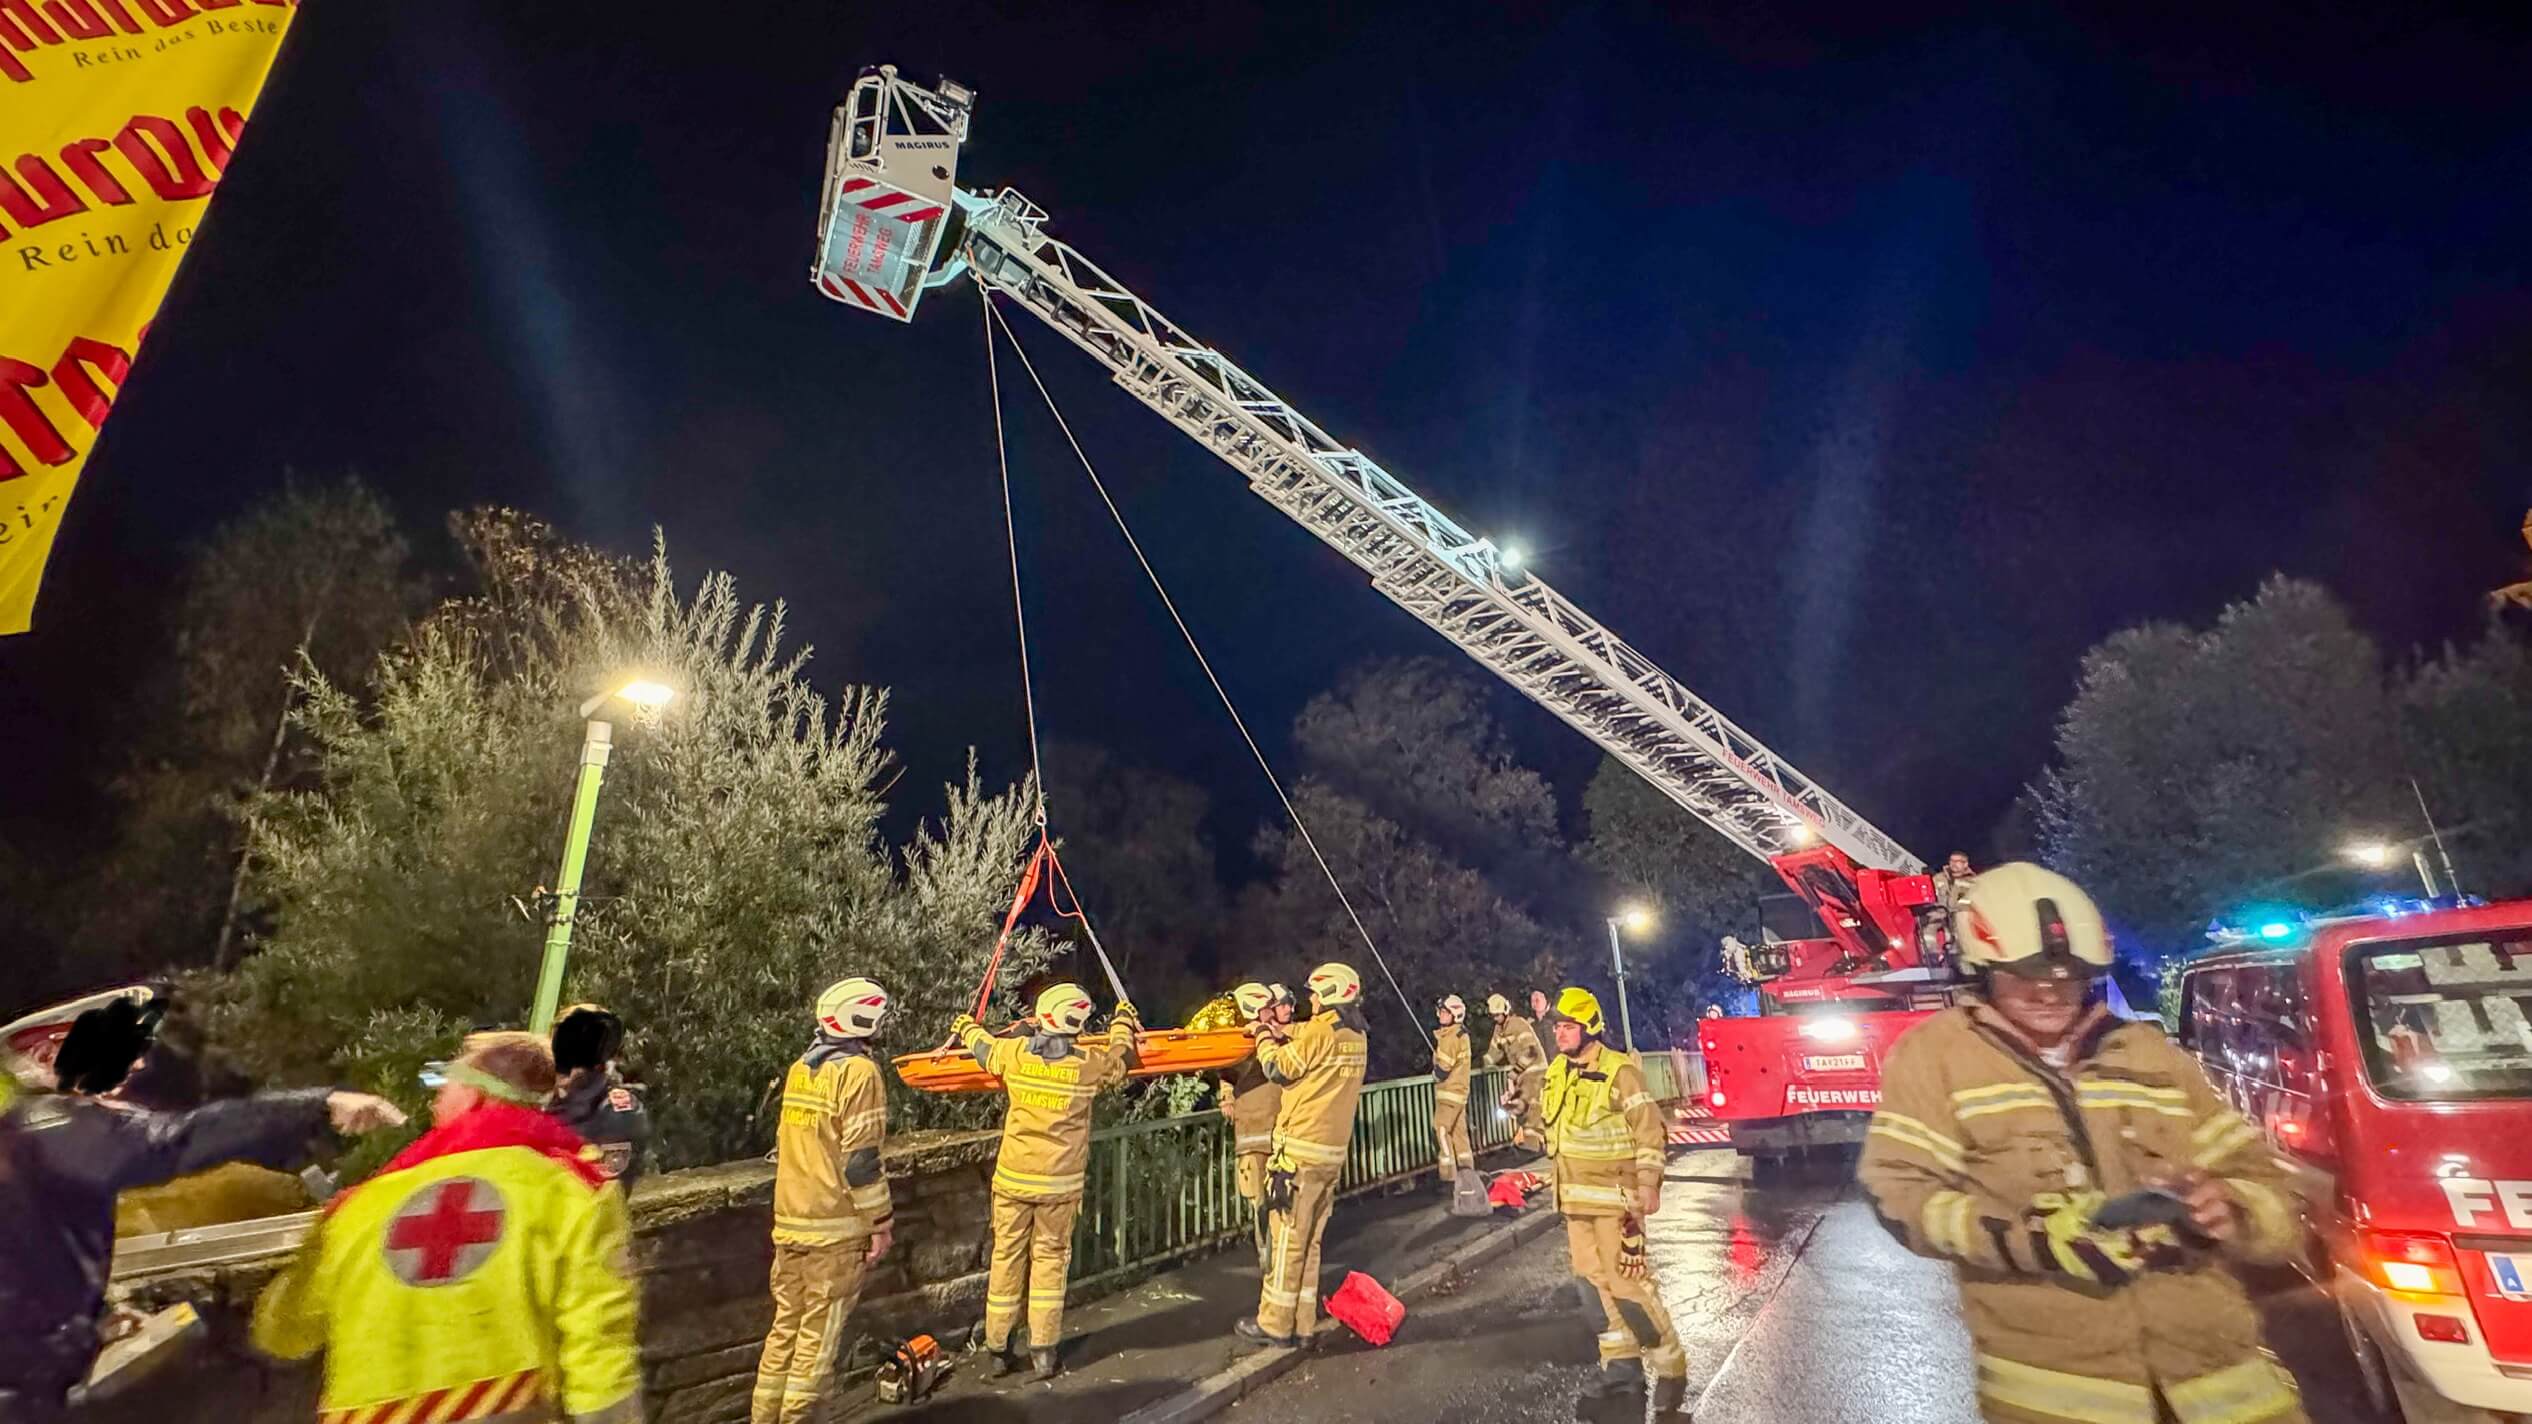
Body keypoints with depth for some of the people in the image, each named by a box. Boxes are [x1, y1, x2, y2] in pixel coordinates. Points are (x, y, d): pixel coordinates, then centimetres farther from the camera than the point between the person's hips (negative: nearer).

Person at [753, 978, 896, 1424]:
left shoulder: (801, 1067, 10)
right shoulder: (858, 1071, -15)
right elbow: (860, 1159, -18)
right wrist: (882, 1221, -11)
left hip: (790, 1220, 8)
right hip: (836, 1225, -8)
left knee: (786, 1326, 17)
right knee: (819, 1335, 3)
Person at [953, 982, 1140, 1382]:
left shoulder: (1013, 1053, -7)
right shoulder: (1089, 1063, -10)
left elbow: (982, 1044, 15)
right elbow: (1121, 1056, 12)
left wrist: (965, 1026, 38)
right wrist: (1124, 1019, 32)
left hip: (1012, 1177, 2)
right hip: (1060, 1182, -2)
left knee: (1007, 1257, 13)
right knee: (1050, 1258, 11)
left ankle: (998, 1349, 23)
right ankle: (1043, 1350, 13)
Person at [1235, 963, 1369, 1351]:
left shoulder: (1319, 1032, -17)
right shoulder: (1355, 1038, 8)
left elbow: (1279, 1069, -9)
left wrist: (1265, 1039, 7)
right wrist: (1283, 1033, 11)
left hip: (1300, 1150, -8)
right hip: (1333, 1152, 8)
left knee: (1287, 1239, 2)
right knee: (1310, 1240, 15)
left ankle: (1275, 1324, 10)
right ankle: (1302, 1322, 21)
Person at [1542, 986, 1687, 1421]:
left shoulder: (1619, 1071, -16)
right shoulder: (1557, 1072, 8)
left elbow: (1649, 1131, -15)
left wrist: (1648, 1186, -19)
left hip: (1615, 1197, -8)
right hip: (1576, 1198, 8)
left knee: (1628, 1282, -8)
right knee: (1595, 1281, 12)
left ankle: (1670, 1367, 9)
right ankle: (1621, 1365, 25)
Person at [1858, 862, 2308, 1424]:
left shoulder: (2150, 1055, 13)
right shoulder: (1939, 1053, -1)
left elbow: (2269, 1194, 12)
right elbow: (1897, 1190, -8)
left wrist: (2226, 1208, -10)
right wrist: (2021, 1237, -21)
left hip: (2217, 1376, 4)